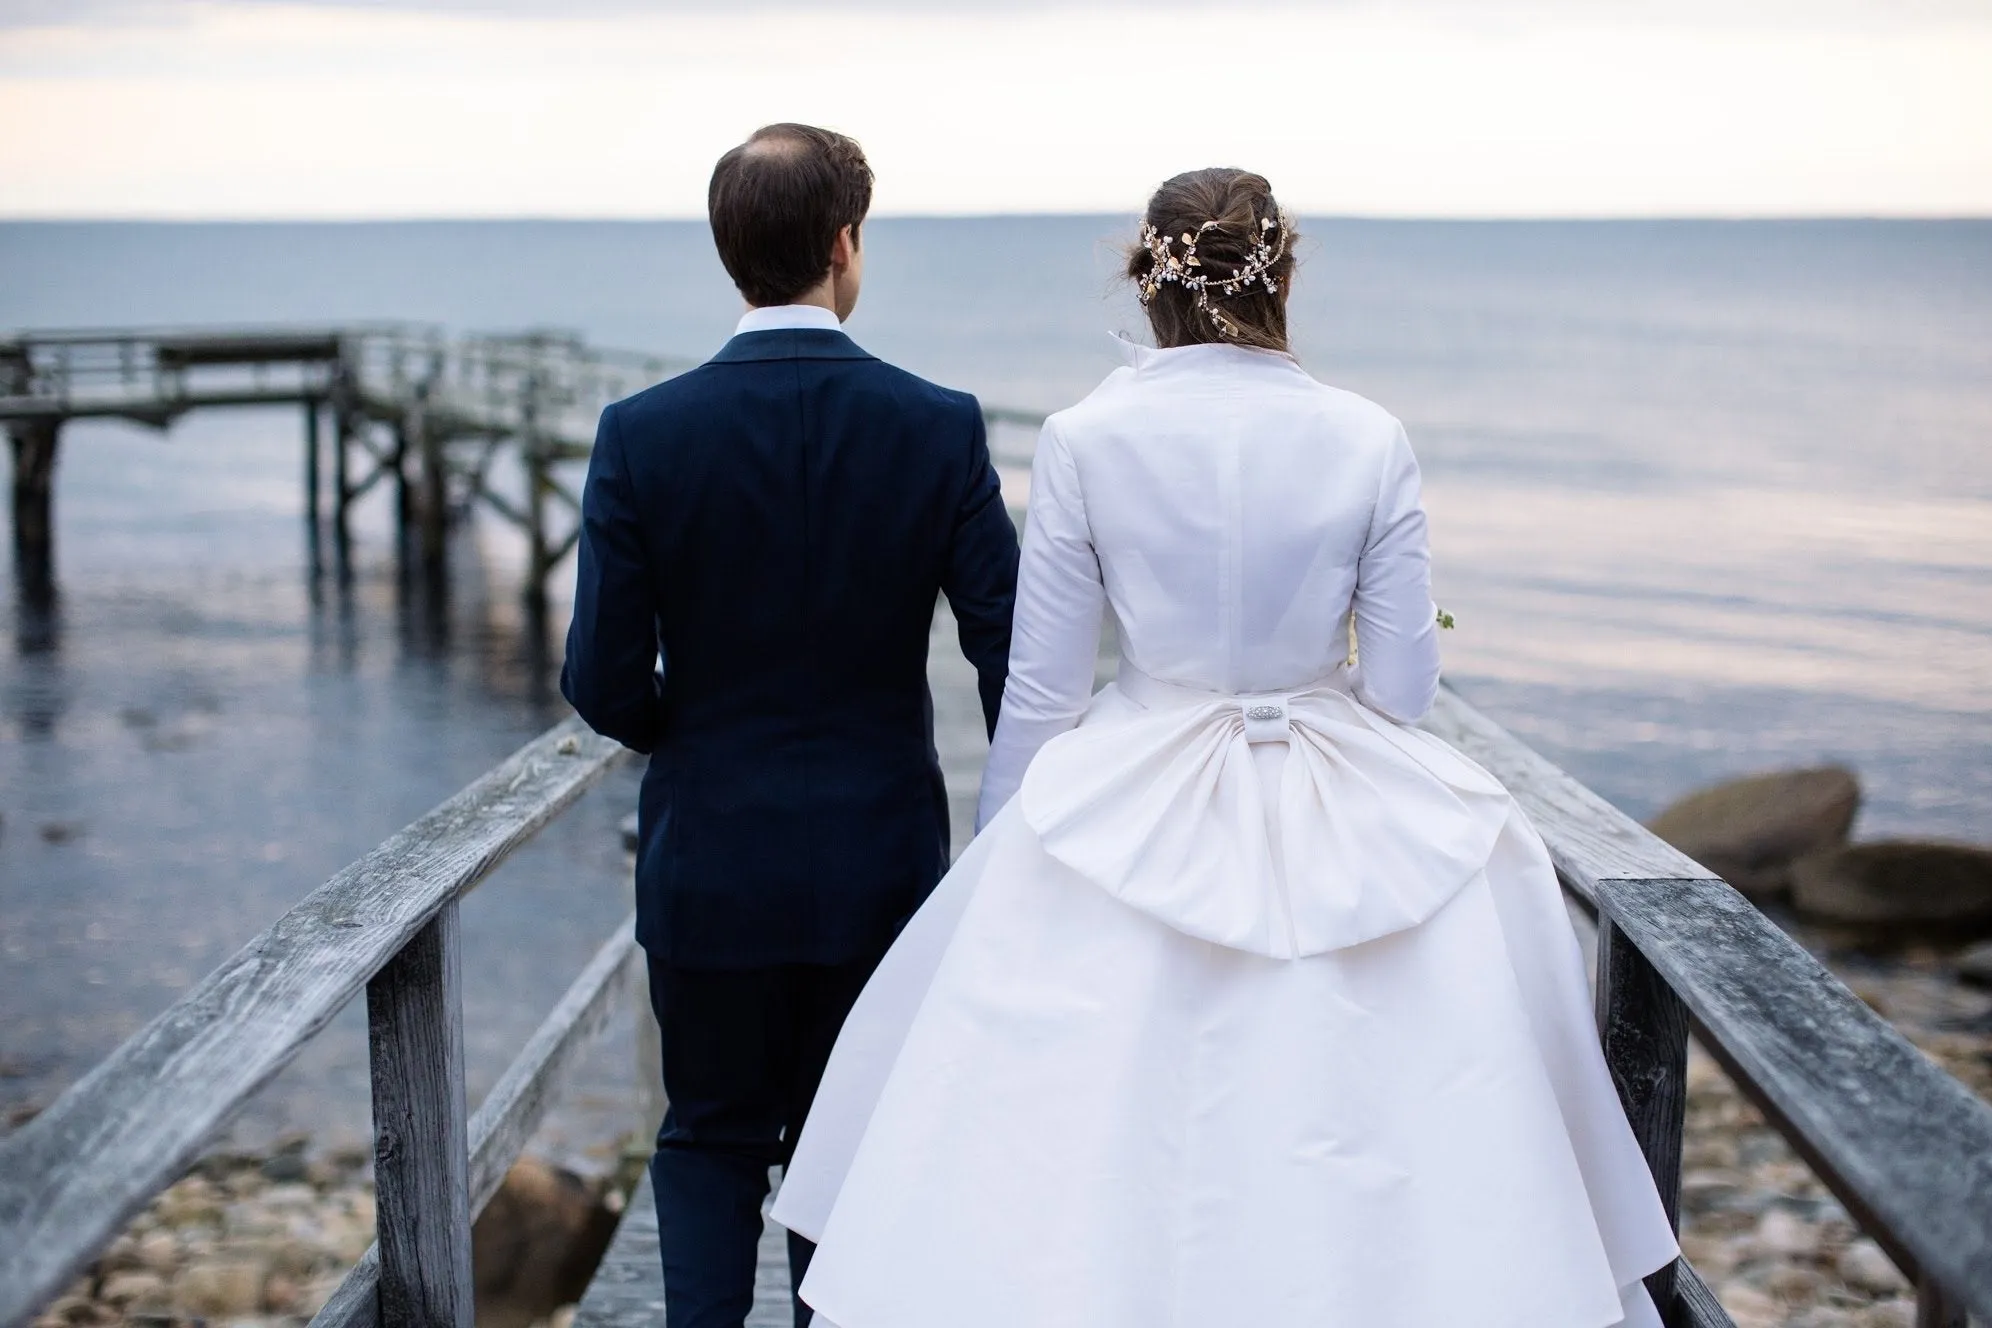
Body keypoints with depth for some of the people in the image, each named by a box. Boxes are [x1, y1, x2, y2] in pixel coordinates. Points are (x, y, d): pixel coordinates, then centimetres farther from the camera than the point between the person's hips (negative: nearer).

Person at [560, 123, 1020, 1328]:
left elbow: (604, 682, -10)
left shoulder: (644, 434, -11)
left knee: (710, 1135, 18)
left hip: (708, 857, 0)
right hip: (880, 862, 1)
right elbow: (1016, 656, -9)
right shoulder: (941, 427, -10)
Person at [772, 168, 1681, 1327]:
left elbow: (1041, 692, -3)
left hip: (1134, 825, -1)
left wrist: (1004, 865, 11)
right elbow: (1404, 688, -3)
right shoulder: (1371, 442, -6)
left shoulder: (1085, 440, -8)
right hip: (1341, 836, 1)